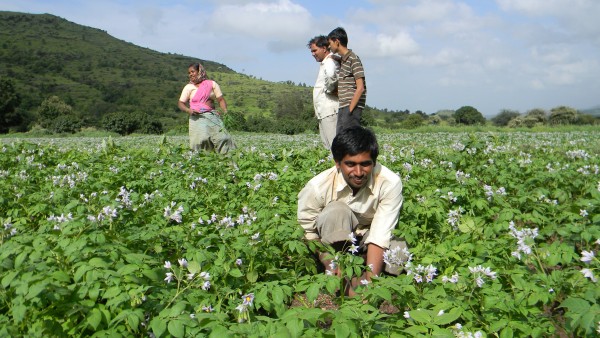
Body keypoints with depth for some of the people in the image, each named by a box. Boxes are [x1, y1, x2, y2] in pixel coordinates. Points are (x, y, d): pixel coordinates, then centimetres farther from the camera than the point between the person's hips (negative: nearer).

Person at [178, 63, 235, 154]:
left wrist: (225, 111, -10)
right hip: (198, 117, -1)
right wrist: (188, 110, -13)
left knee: (222, 138, -13)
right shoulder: (189, 87, 11)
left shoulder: (212, 84, 13)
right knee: (202, 139, -19)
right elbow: (180, 103, 9)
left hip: (213, 115, 1)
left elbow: (221, 99, 9)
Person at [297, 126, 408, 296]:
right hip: (334, 240, 0)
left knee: (399, 251, -31)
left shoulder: (390, 183, -29)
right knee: (336, 211, -34)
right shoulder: (318, 187, -28)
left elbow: (380, 235, -31)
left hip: (369, 235, 1)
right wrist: (328, 263, -29)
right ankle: (337, 278, -22)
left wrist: (370, 278, -41)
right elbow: (307, 231, -17)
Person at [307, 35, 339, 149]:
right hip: (324, 111, 11)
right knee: (326, 145, 11)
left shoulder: (330, 62, -12)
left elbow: (331, 75, -35)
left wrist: (329, 89, -18)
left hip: (329, 111, -11)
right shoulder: (324, 63, 20)